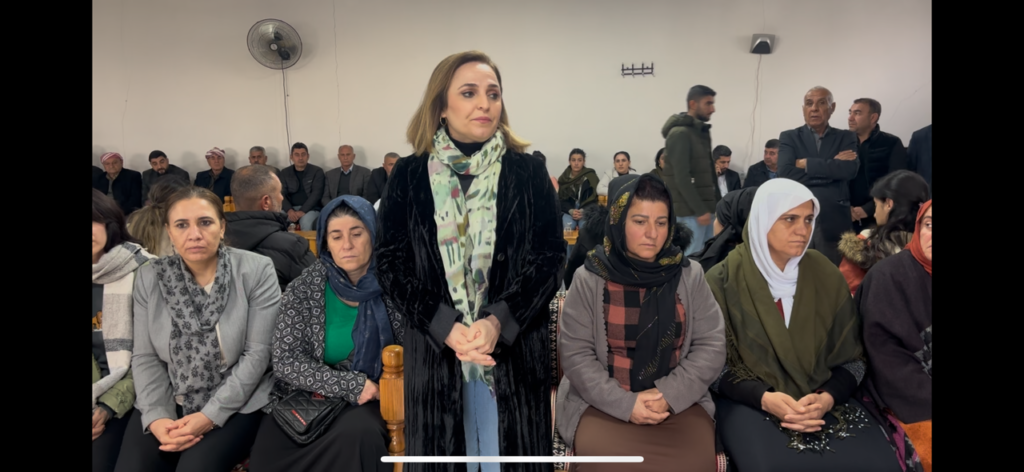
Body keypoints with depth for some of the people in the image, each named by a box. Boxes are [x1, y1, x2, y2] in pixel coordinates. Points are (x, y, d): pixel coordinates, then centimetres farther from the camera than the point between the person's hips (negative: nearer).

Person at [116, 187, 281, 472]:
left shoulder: (256, 271, -11)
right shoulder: (150, 277, 1)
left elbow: (258, 353, -13)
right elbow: (145, 357, 2)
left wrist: (211, 415, -17)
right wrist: (156, 416, -12)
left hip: (236, 403, -3)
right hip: (166, 402, 4)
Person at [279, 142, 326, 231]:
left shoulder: (317, 171, 5)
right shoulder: (284, 173, 13)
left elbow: (316, 194, -5)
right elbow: (281, 194, 4)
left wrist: (303, 211, -17)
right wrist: (289, 210, -16)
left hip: (311, 208, -2)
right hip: (290, 208, 2)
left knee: (306, 221, -36)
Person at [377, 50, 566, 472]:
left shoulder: (527, 172, 0)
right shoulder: (409, 175, 1)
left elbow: (550, 256, -3)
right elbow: (389, 262, -2)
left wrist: (500, 322, -17)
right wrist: (444, 327, -14)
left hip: (515, 347, 0)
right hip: (434, 348, 1)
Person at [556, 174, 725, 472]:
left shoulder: (690, 276, 5)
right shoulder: (590, 278, -1)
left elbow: (711, 346, 2)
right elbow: (575, 353, -4)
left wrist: (669, 394, -11)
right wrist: (624, 403, -13)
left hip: (679, 402, 2)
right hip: (603, 404, -1)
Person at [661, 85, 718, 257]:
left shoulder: (702, 131, 16)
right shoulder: (679, 133, -12)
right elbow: (682, 178, -19)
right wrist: (699, 210, -19)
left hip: (705, 207, 9)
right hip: (689, 211, -9)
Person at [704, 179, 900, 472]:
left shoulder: (827, 277, 4)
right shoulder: (724, 280, -6)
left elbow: (851, 358, 6)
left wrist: (827, 398, -14)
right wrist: (764, 398, -20)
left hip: (820, 399, 4)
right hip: (748, 400, -3)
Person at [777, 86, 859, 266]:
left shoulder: (846, 137, 10)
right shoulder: (789, 137, 6)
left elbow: (850, 170, -9)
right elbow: (785, 174, -10)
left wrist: (806, 164, -8)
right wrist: (832, 167, -9)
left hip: (835, 223, 1)